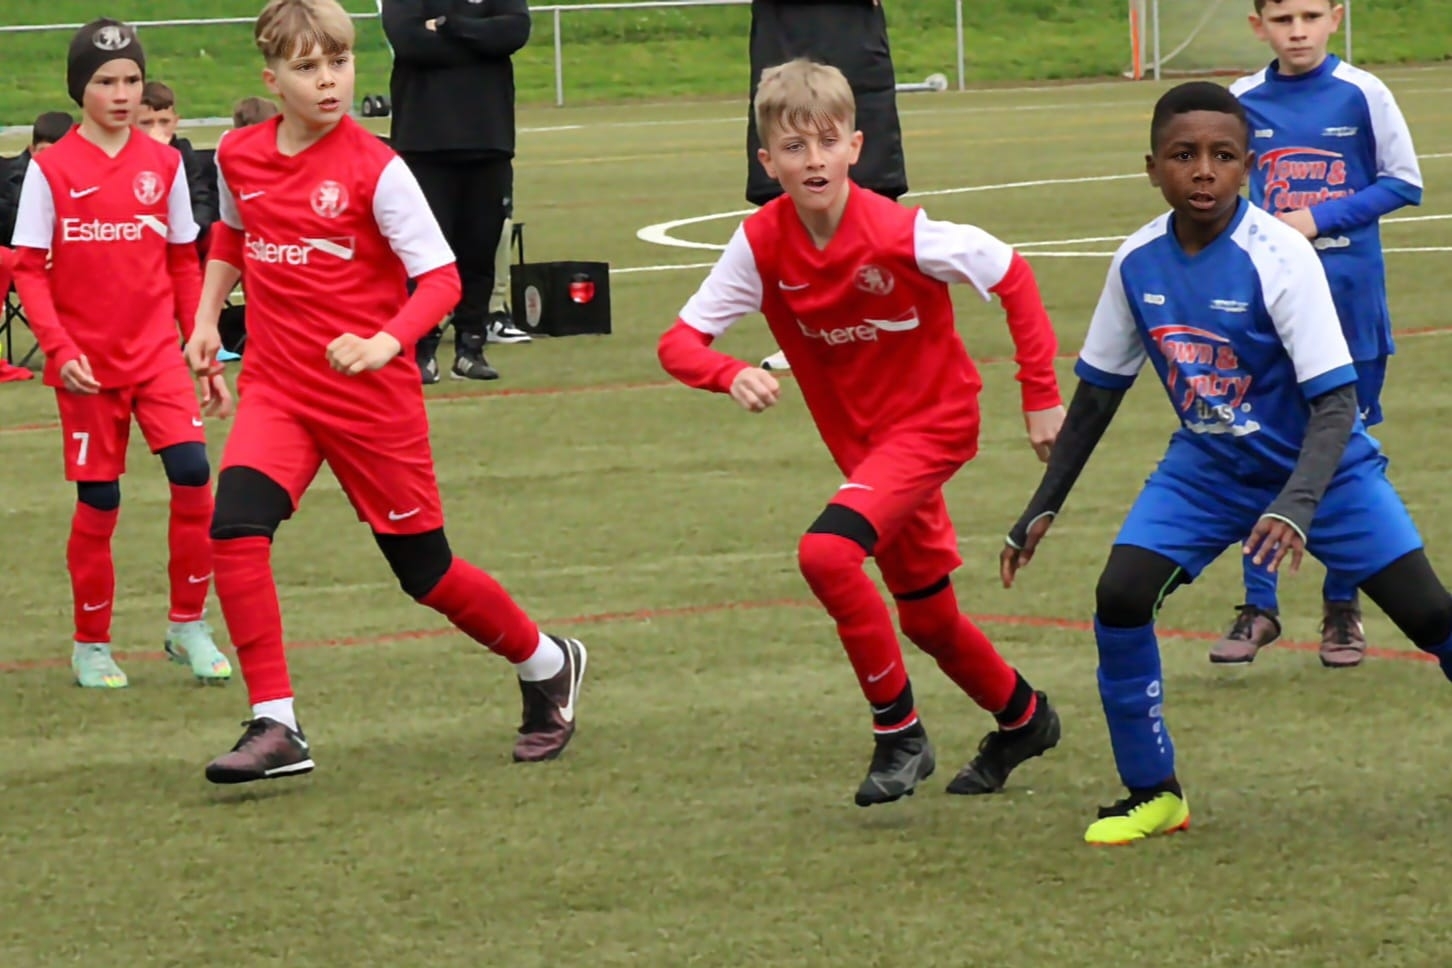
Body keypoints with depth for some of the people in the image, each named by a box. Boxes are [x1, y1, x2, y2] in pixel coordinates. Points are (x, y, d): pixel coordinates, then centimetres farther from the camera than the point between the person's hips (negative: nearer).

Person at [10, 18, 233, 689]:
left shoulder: (163, 165, 4)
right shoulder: (51, 169, -4)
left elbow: (184, 266, 10)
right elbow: (29, 270, -5)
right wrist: (59, 350, -17)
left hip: (157, 352, 2)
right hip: (87, 363, -2)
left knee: (192, 473, -14)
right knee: (98, 502, 1)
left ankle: (188, 626, 1)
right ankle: (91, 645, 19)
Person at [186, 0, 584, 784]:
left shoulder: (374, 169, -14)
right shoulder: (238, 157, 1)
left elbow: (441, 277, -16)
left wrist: (386, 343, -31)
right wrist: (207, 318, 17)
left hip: (372, 396, -4)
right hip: (276, 388, 4)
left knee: (422, 567, 7)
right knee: (234, 527, -22)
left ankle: (546, 665, 36)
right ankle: (275, 727, -17)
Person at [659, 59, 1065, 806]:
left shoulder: (898, 233, -25)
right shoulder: (761, 244, -15)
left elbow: (1010, 274, -13)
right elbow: (679, 341, -15)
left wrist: (1040, 394, -11)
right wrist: (732, 376, -37)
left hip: (935, 418, -6)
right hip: (862, 439, 6)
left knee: (827, 552, -27)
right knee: (925, 616, 17)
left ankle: (899, 733, -11)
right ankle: (1023, 719, 44)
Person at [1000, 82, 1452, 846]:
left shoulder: (1279, 257, -24)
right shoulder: (1138, 262, -10)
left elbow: (1336, 403, -26)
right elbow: (1098, 392, 5)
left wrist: (1296, 508, -41)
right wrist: (1042, 509, 6)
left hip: (1318, 467, -3)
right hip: (1206, 468, 4)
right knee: (1119, 597, -15)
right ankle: (1153, 794, 2)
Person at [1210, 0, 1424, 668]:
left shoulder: (1362, 94, -5)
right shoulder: (1241, 103, 1)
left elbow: (1403, 183, -3)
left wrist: (1320, 218, -11)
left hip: (1350, 302, -2)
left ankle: (1342, 608, 16)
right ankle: (1258, 607, 12)